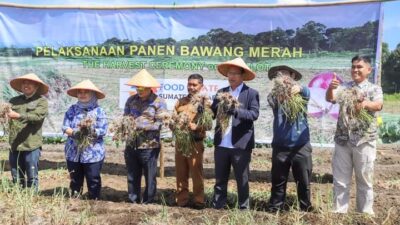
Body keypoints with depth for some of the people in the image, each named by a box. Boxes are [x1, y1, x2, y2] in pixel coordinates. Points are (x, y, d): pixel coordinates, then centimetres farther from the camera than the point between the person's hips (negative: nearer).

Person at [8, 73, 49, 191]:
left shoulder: (41, 101, 2)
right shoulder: (14, 101, 14)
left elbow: (37, 116, -13)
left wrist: (19, 116, -26)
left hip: (31, 145, -4)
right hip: (14, 145, 4)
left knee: (32, 177, 3)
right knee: (16, 178, 12)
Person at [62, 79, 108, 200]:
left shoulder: (98, 111, -3)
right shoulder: (72, 109, 7)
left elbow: (103, 130, -9)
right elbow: (65, 127, -1)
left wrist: (90, 131, -25)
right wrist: (75, 132, -21)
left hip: (93, 153, -3)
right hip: (73, 153, 3)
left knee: (93, 181, 4)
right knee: (75, 181, 15)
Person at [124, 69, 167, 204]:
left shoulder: (159, 103, -6)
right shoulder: (131, 100, 10)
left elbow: (158, 124, -12)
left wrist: (138, 126, -18)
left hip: (149, 146, -5)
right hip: (131, 145, 5)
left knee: (150, 177, 6)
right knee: (132, 177, 14)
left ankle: (147, 202, 19)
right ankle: (133, 201, 27)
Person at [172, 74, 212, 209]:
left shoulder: (204, 102, -1)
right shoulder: (180, 102, 15)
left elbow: (209, 124, -10)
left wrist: (196, 126, -26)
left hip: (195, 143, -5)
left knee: (196, 173, 0)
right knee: (180, 173, 9)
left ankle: (199, 201, 11)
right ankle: (182, 200, 19)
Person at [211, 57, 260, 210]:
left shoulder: (251, 93, -1)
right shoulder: (221, 92, 12)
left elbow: (254, 114, -14)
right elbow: (212, 112, 6)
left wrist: (235, 110, -27)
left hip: (240, 145, -4)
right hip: (221, 144, 4)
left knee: (242, 180, 7)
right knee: (220, 179, 12)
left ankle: (244, 208, 20)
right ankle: (218, 207, 23)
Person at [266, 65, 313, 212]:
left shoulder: (300, 94, 1)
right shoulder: (275, 95, 0)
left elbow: (307, 93, -22)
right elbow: (272, 102, -22)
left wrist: (300, 88, -46)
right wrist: (277, 98, -46)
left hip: (301, 146, 0)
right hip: (280, 146, 0)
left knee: (304, 181, 8)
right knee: (278, 181, 10)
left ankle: (306, 209, 23)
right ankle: (274, 208, 22)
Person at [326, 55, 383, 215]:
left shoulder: (374, 89, 2)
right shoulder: (344, 87, 7)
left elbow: (378, 105, -18)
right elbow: (330, 98, -11)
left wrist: (365, 104, -41)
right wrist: (331, 88, -34)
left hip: (365, 141, -1)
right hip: (342, 140, 2)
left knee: (364, 180, 9)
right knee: (340, 180, 7)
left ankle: (365, 213, 23)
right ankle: (339, 212, 18)